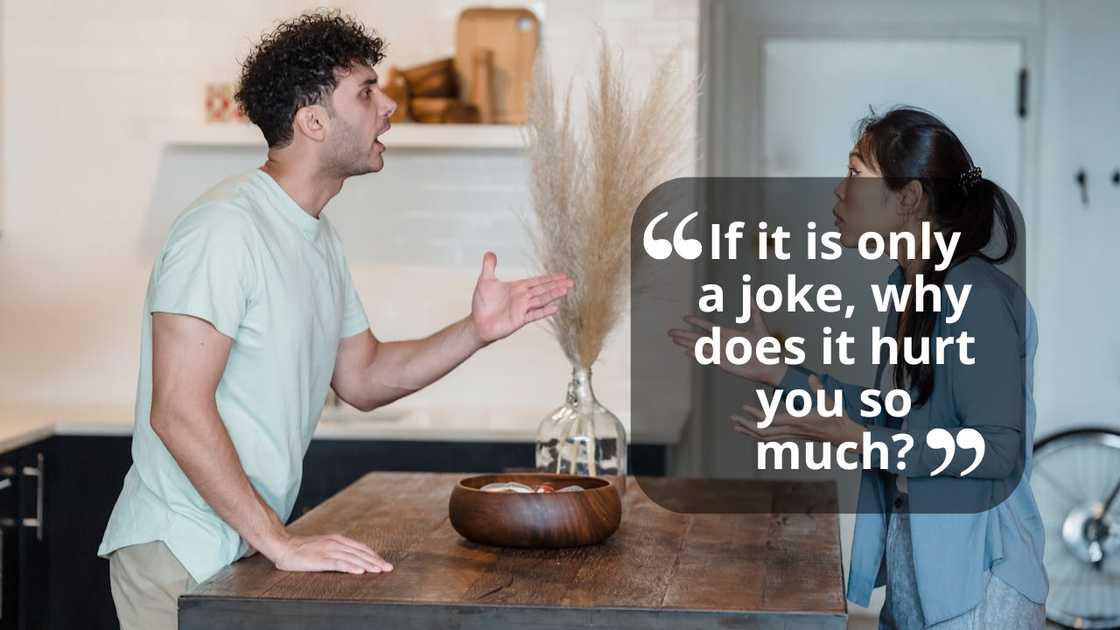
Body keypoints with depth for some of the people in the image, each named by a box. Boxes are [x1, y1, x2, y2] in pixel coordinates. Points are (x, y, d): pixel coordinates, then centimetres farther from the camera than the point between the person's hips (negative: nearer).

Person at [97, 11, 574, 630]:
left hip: (244, 550, 9)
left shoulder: (321, 239, 12)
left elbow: (362, 377, 17)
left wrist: (476, 332, 2)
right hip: (180, 554, -9)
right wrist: (279, 541, -24)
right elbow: (177, 411, -24)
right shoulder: (225, 225, -19)